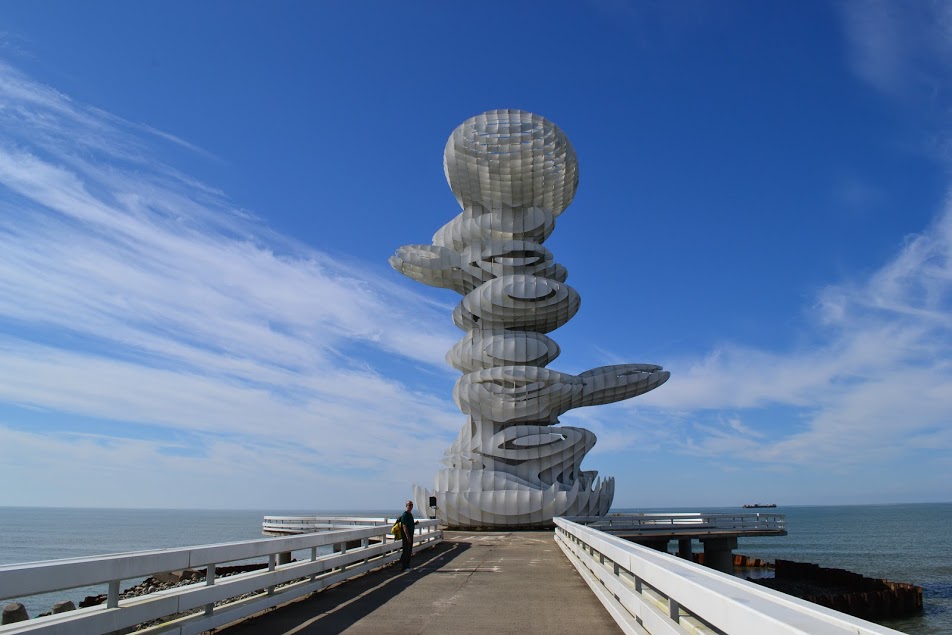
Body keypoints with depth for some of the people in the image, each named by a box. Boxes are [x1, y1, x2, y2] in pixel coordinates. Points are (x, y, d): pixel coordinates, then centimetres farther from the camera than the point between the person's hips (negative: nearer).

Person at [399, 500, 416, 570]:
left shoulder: (410, 514, 14)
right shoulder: (405, 515, -15)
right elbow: (404, 526, -20)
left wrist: (414, 523, 7)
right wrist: (408, 537, -23)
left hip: (410, 535, 9)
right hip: (406, 536, -9)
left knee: (409, 551, 13)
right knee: (406, 551, -5)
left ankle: (407, 566, 21)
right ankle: (403, 567, 1)